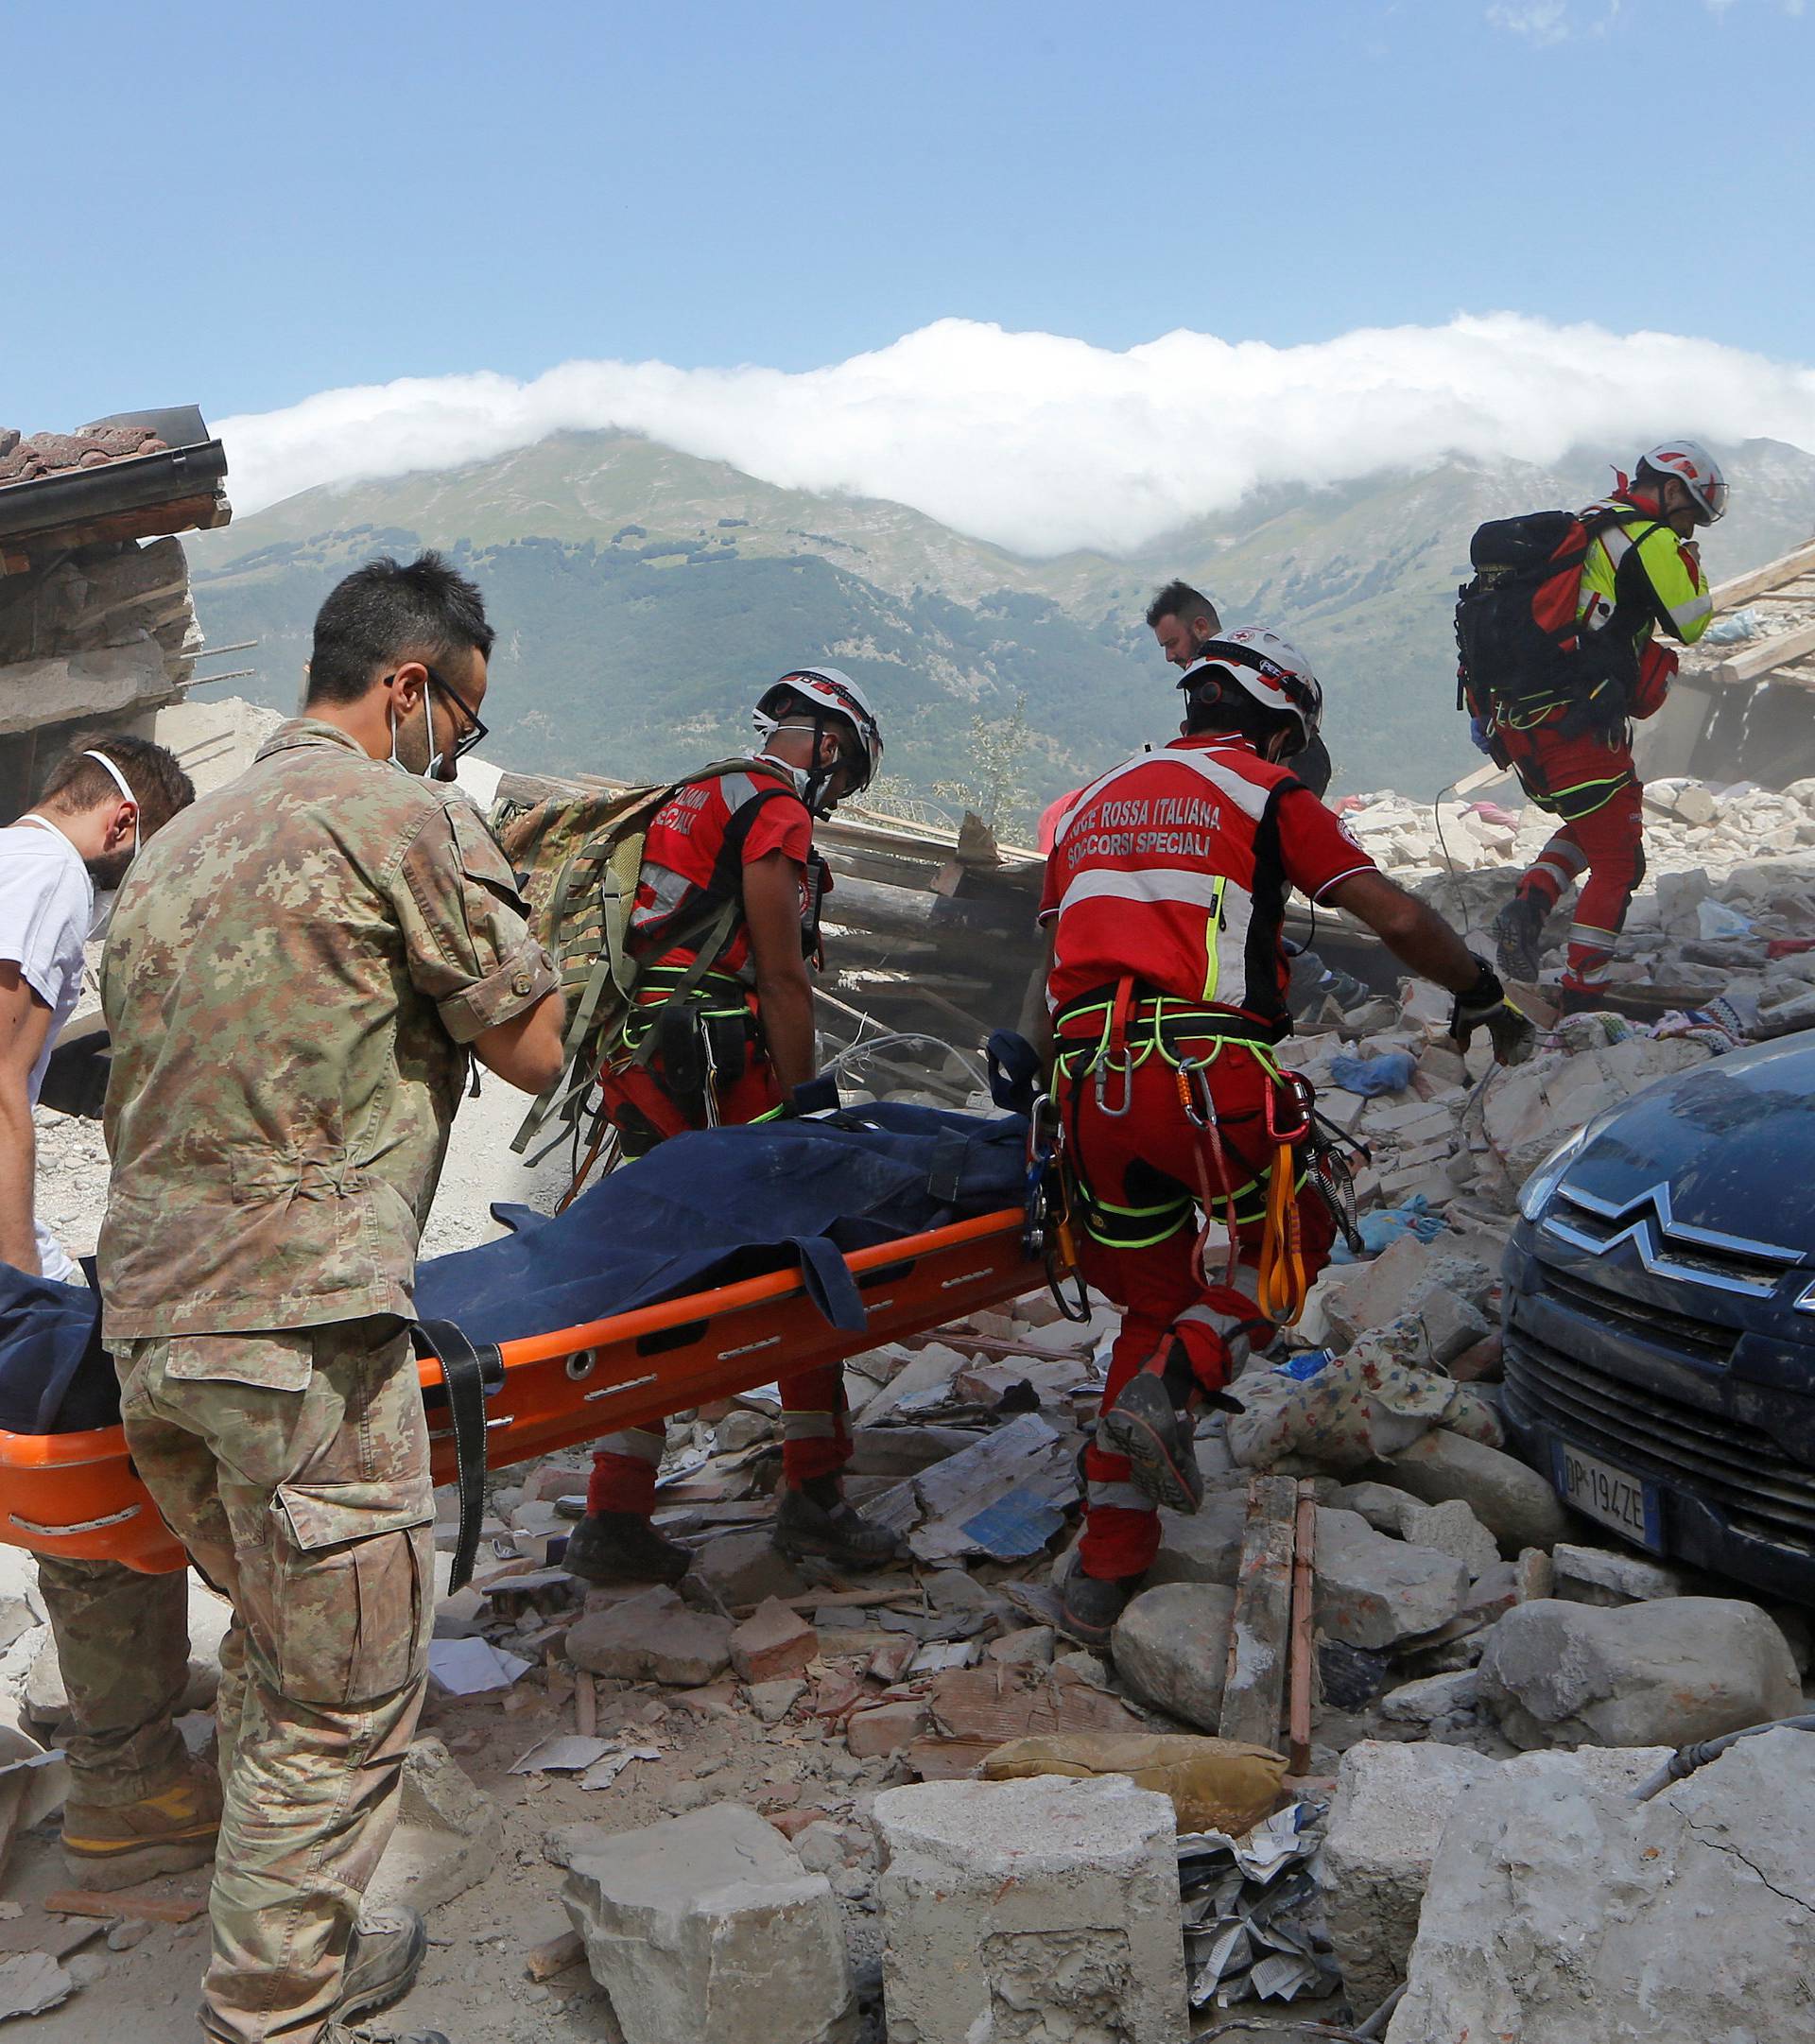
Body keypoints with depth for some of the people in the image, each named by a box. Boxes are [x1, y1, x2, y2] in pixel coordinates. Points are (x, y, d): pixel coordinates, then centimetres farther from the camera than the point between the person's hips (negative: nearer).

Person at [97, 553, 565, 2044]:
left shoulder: (177, 845, 19)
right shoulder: (406, 818, -7)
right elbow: (536, 1050, -4)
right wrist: (469, 911, 8)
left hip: (142, 1321, 9)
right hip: (300, 1328, -9)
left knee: (276, 1650, 23)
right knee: (347, 1700, 4)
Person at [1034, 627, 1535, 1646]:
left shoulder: (1093, 803, 24)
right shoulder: (1267, 793, 7)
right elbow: (1397, 919, 2)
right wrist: (1484, 996, 17)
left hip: (1090, 1076, 5)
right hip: (1211, 1070, -5)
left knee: (1157, 1303, 20)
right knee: (1290, 1244, 22)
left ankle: (1106, 1571, 16)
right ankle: (1171, 1386, -5)